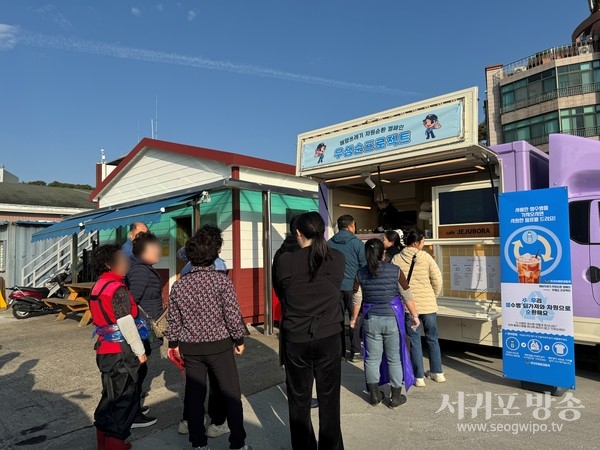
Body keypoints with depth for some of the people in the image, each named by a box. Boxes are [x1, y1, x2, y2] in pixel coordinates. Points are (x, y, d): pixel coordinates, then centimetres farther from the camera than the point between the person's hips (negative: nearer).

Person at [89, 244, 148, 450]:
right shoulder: (117, 288, -19)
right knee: (125, 397, 4)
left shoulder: (99, 286, 9)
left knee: (112, 396, 21)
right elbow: (126, 324, -21)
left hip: (106, 350, 9)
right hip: (120, 352, -9)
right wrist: (140, 351, -12)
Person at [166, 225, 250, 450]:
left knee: (194, 395, 15)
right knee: (231, 394, 9)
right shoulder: (221, 279, -14)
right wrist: (239, 339, 0)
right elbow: (232, 314, -13)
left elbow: (174, 319, 4)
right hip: (219, 345, -3)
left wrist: (174, 343, 18)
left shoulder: (179, 284, -3)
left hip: (190, 347, 4)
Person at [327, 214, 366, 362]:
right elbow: (364, 265, -4)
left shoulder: (330, 243, 4)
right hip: (352, 285, -3)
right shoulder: (356, 243, -6)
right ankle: (356, 351, 10)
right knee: (356, 318, 6)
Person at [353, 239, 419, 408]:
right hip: (392, 319, -1)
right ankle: (395, 397, 21)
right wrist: (414, 315, 8)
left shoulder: (361, 273, -5)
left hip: (371, 320, 2)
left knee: (372, 358, 13)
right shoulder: (395, 270, -10)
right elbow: (407, 296, -5)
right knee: (394, 359, 11)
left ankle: (374, 395, 24)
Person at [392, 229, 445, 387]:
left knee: (415, 341, 9)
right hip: (428, 304, 1)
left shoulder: (397, 259, -6)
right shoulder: (425, 256, -6)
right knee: (432, 339, 18)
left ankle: (419, 377, 15)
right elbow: (437, 279, -3)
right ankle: (437, 373, 30)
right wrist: (433, 296, 14)